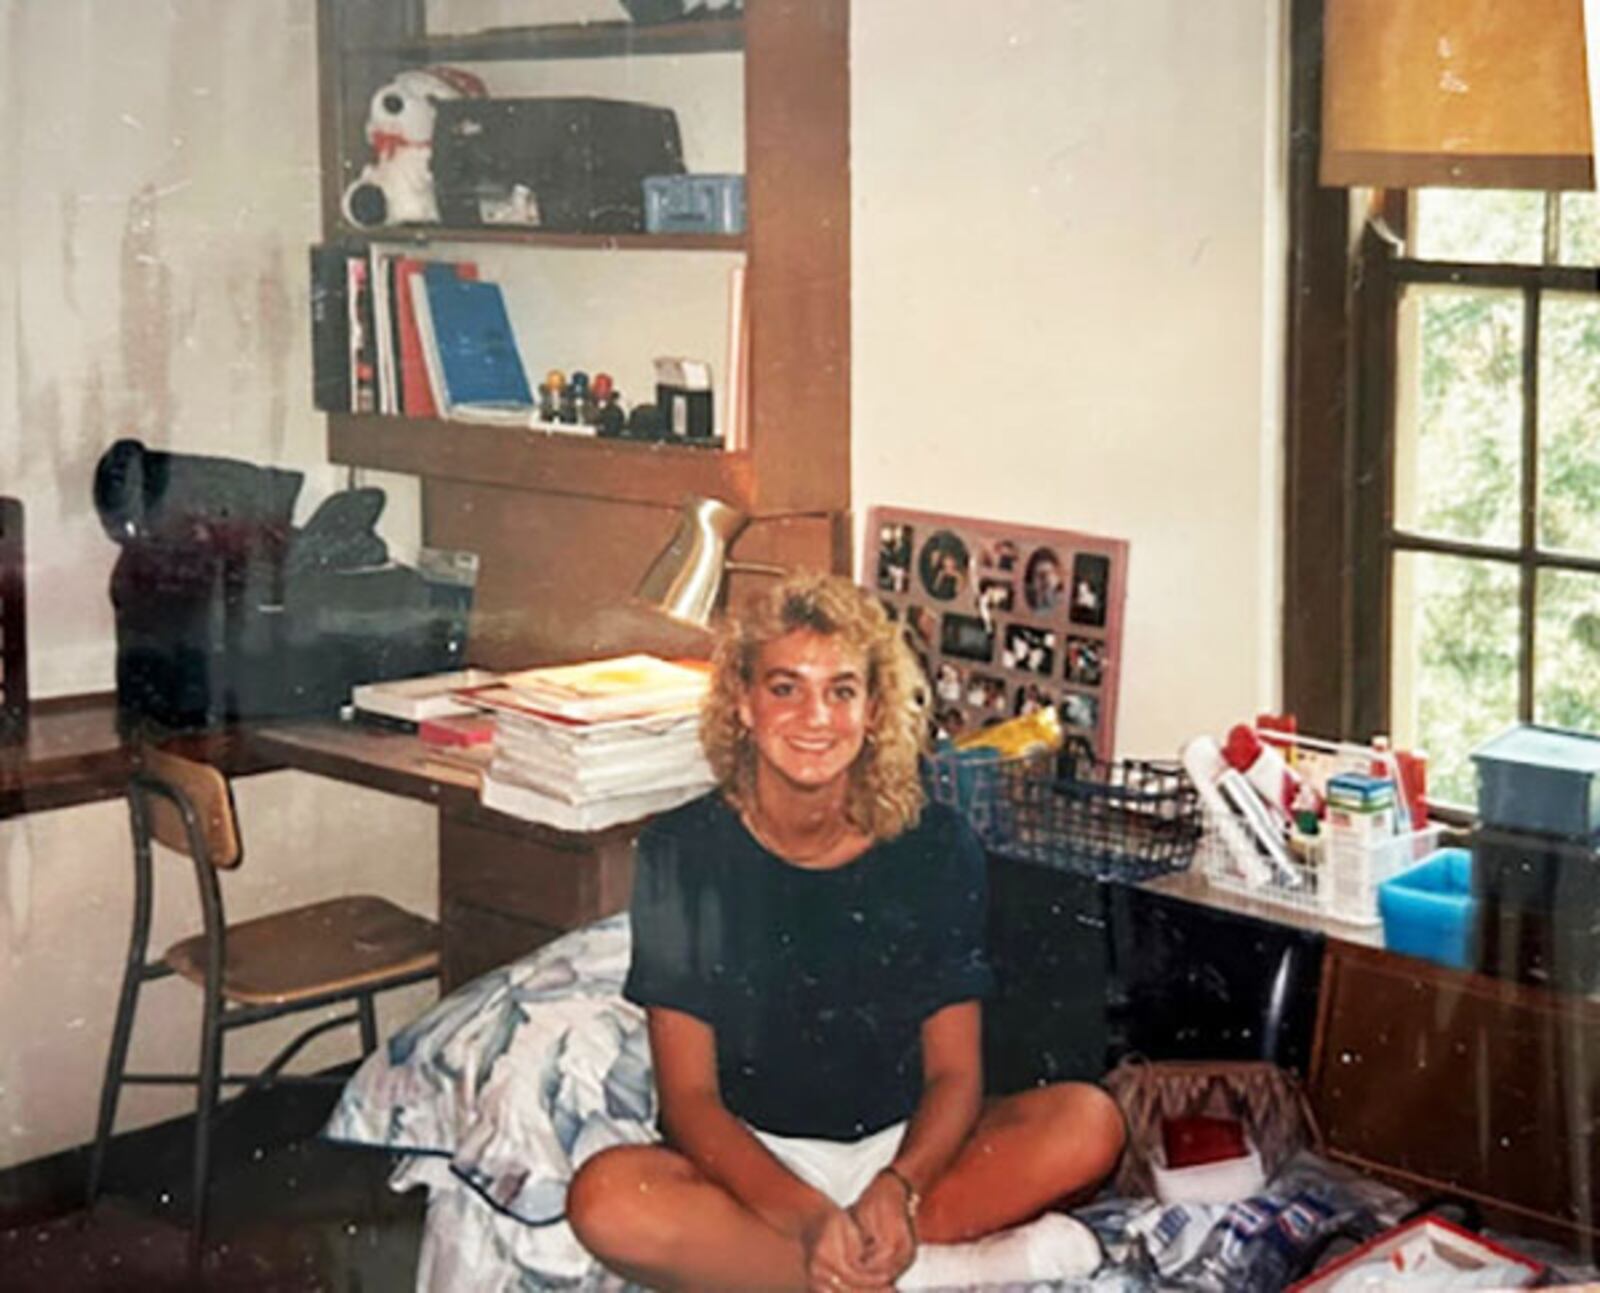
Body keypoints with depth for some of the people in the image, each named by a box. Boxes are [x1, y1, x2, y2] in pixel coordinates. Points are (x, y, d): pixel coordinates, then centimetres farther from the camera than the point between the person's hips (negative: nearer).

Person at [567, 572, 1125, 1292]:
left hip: (903, 1152, 2)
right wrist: (807, 1216, -26)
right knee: (606, 1199, -33)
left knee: (1088, 1123, -24)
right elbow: (688, 1096, -9)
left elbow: (955, 1075, -2)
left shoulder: (937, 849, -2)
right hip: (750, 1162, -1)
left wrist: (898, 1188, -24)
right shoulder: (683, 854, -6)